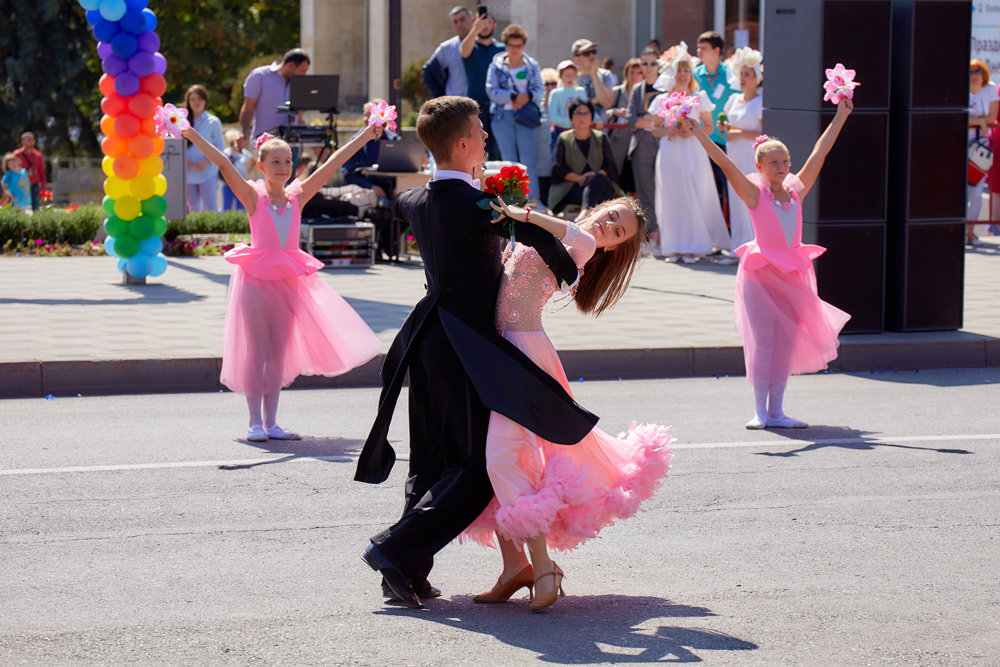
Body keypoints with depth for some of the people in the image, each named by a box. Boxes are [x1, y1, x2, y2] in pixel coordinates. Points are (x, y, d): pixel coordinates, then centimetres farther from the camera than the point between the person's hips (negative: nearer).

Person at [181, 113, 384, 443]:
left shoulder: (297, 195, 5)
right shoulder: (253, 196, -5)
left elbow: (332, 164, 7)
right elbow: (224, 164, -15)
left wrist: (365, 136, 10)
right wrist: (194, 136, -24)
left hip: (290, 280, 4)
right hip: (257, 279, -4)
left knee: (278, 352, 9)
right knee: (256, 349, 0)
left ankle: (271, 422, 16)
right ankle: (255, 422, 7)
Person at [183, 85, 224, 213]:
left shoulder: (213, 122, -2)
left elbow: (220, 146, -1)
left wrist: (207, 161, -15)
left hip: (207, 172, -3)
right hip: (189, 173, 3)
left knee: (210, 209, -11)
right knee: (194, 208, 10)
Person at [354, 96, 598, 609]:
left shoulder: (420, 202, 7)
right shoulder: (474, 205, -17)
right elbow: (538, 235, -27)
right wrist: (570, 274, -7)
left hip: (428, 340, 8)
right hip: (468, 349, -8)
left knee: (430, 464, 13)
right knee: (478, 467, -3)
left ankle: (408, 575, 11)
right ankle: (396, 550, -10)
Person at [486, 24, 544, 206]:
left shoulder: (532, 65, 8)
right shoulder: (497, 65, 4)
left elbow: (540, 89, 6)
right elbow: (491, 90, -3)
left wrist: (527, 96, -14)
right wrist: (513, 97, -13)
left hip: (526, 116, 0)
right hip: (502, 117, 0)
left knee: (528, 159, -7)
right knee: (509, 160, 4)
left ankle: (534, 198, -5)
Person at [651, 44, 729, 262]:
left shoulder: (700, 98, 7)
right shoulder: (662, 100, 9)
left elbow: (709, 127, 8)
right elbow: (655, 129, 12)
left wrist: (693, 131, -10)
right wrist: (669, 131, -8)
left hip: (693, 152, -1)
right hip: (670, 152, 1)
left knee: (694, 198, -5)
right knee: (671, 197, -2)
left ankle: (692, 247, 0)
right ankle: (674, 248, 3)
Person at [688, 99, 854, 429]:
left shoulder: (796, 191, 7)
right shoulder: (755, 195, -5)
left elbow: (818, 154, 12)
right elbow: (725, 164, -13)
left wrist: (840, 117, 17)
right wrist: (698, 133, -19)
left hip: (792, 275, 5)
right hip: (761, 273, -5)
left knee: (786, 342, 7)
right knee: (762, 340, -3)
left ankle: (776, 411, 14)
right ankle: (760, 411, 5)